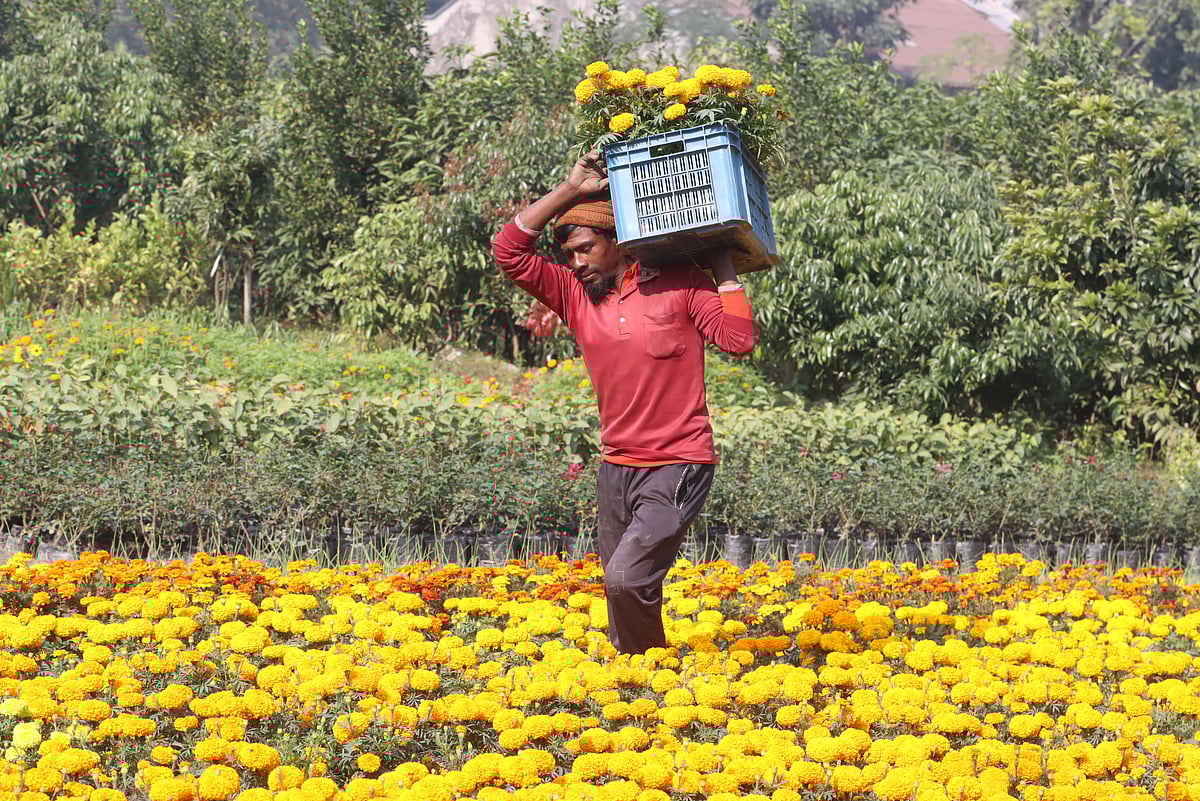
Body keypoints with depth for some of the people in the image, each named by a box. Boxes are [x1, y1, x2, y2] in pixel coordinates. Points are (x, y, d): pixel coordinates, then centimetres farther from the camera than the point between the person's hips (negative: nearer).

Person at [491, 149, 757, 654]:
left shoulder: (681, 283, -3)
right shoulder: (575, 294, 5)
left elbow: (738, 339, -14)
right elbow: (508, 250, -4)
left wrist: (722, 262, -8)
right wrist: (571, 189, -5)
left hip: (679, 467, -5)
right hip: (616, 468, 5)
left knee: (627, 579, -21)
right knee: (626, 596, 7)